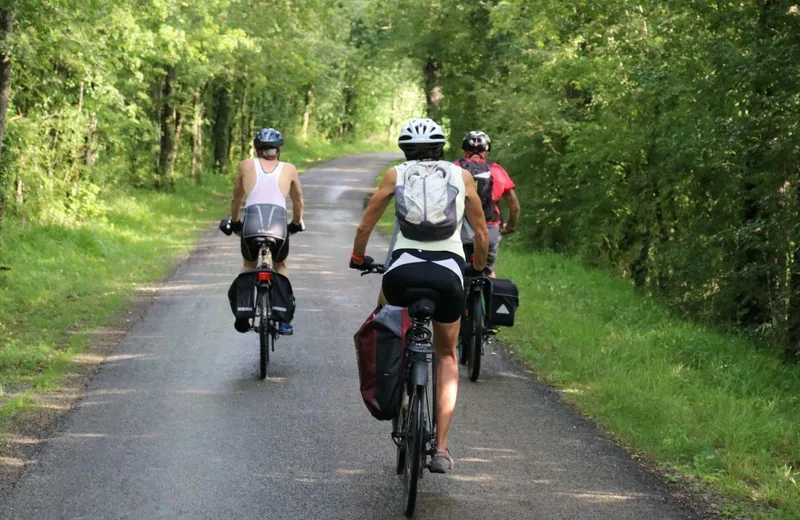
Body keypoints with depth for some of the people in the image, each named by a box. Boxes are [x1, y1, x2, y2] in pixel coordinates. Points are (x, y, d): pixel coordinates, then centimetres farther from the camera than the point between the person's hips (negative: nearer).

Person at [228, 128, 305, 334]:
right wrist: (296, 224, 50)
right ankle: (284, 320, 16)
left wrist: (235, 222, 47)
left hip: (251, 226, 0)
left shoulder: (246, 165, 18)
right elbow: (298, 202, 31)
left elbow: (236, 198, 30)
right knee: (280, 266, 28)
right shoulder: (289, 169, 18)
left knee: (249, 266, 29)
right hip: (279, 227, 0)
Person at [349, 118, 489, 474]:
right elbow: (481, 233, 18)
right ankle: (441, 448, 7)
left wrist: (358, 259, 33)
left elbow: (365, 226, 15)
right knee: (447, 356, 19)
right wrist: (478, 267, 36)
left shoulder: (396, 175, 13)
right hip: (448, 273, 0)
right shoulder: (461, 176, 14)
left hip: (403, 270, 0)